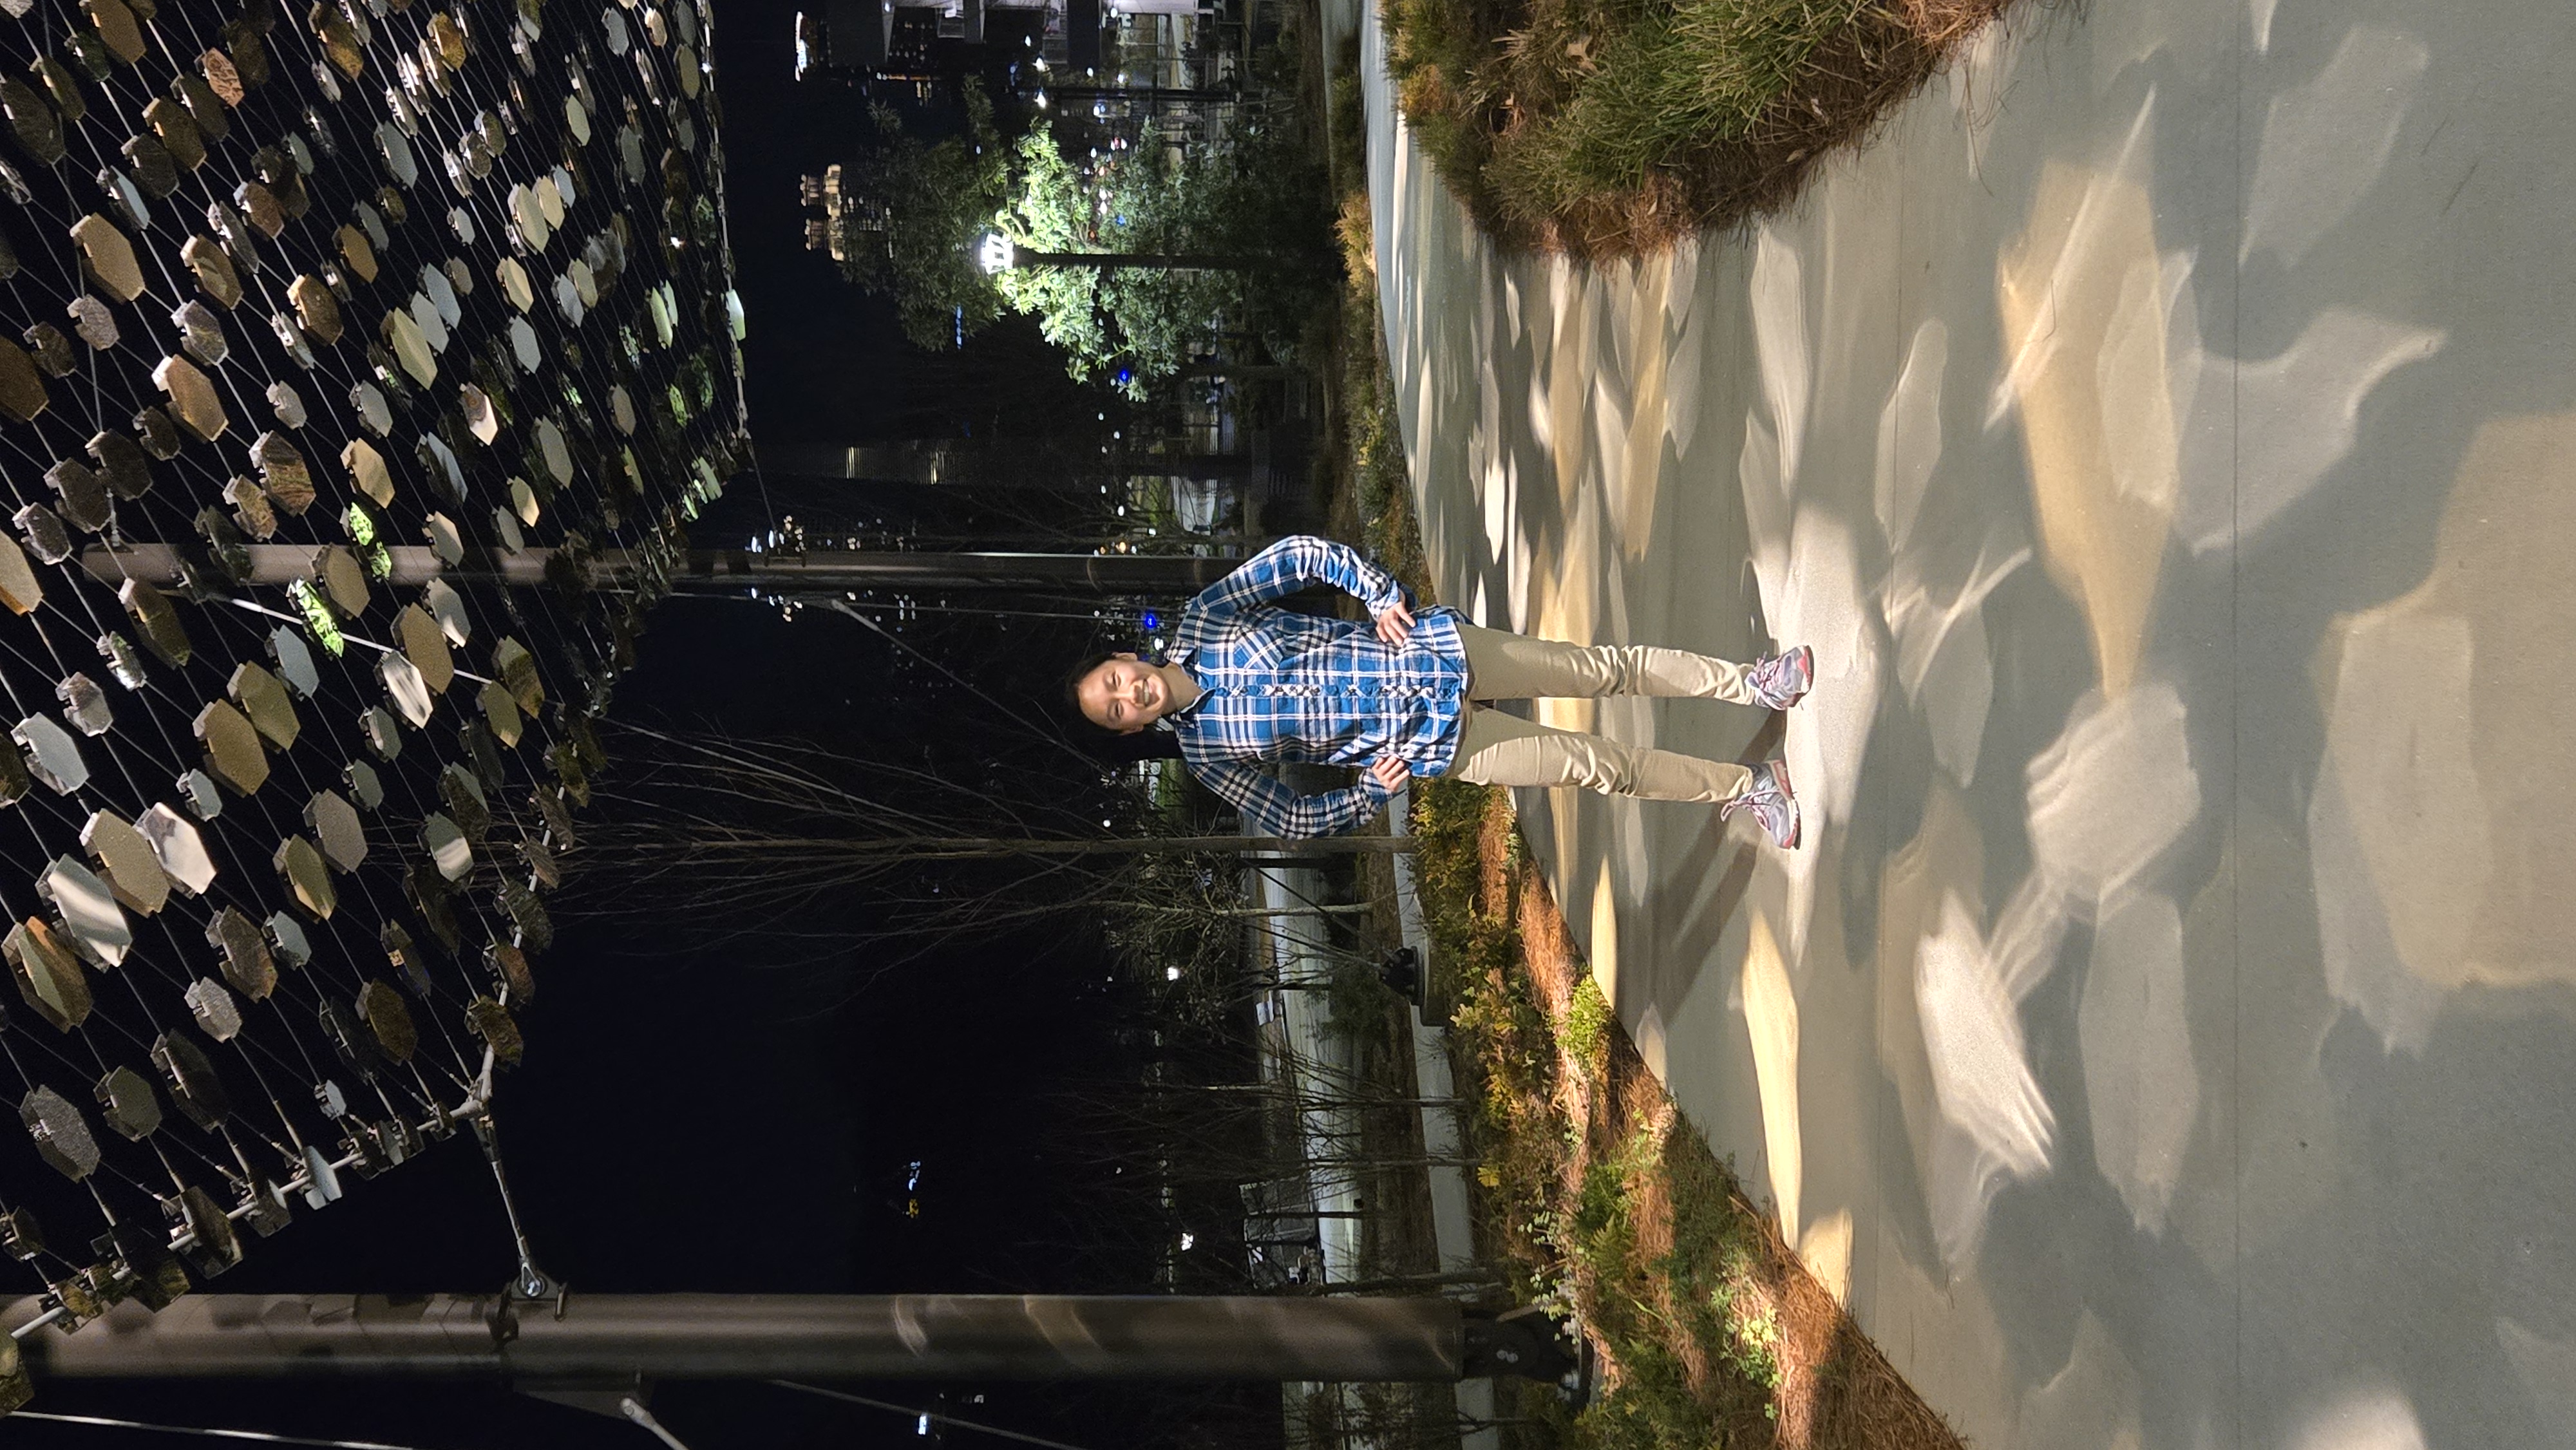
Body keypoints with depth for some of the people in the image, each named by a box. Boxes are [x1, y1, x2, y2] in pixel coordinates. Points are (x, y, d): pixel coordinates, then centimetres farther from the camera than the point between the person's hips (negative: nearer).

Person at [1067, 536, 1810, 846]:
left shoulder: (1203, 620, -7)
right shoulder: (1206, 754, -6)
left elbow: (1297, 556, -4)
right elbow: (1292, 821, 2)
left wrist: (1381, 593, -15)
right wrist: (1366, 794, -11)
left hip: (1430, 649, 1)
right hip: (1428, 742, -1)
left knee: (1610, 667, 0)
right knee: (1596, 763, -5)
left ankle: (1750, 683, 19)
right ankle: (1748, 785, 11)